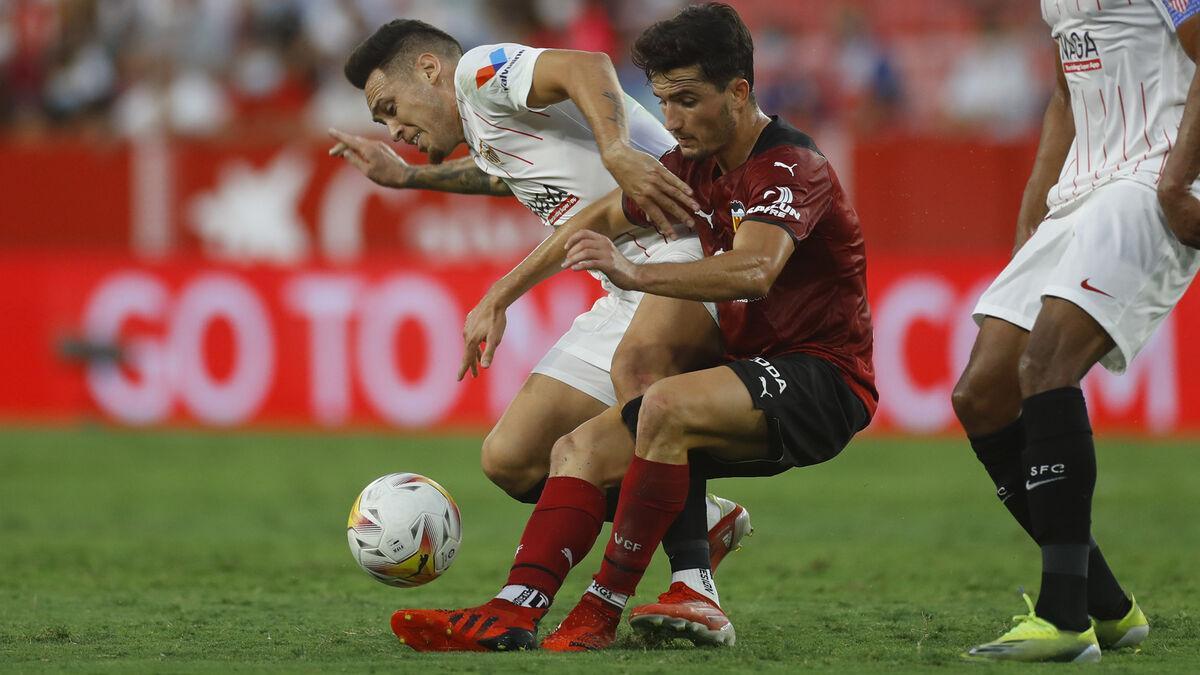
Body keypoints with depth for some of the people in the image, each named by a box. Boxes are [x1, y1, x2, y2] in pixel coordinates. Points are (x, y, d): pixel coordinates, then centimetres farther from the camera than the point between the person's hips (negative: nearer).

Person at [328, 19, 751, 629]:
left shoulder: (479, 70, -1)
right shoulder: (484, 135, 27)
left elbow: (586, 68, -22)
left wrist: (617, 150, -40)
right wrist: (404, 176, 60)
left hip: (692, 243, -10)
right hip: (629, 296, 10)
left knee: (636, 362, -40)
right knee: (511, 458, 1)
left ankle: (693, 584, -42)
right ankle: (701, 519, 9)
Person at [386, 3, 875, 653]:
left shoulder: (791, 166, -17)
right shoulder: (697, 167, 9)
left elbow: (754, 270, -36)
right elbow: (599, 218, 25)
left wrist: (635, 274, -47)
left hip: (822, 378, -9)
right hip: (751, 367, 9)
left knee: (668, 406, -33)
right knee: (580, 450, -4)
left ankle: (602, 611, -28)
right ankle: (511, 615, -23)